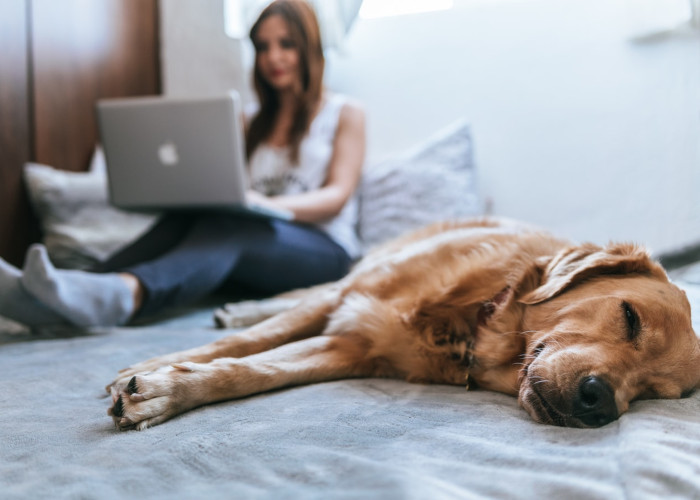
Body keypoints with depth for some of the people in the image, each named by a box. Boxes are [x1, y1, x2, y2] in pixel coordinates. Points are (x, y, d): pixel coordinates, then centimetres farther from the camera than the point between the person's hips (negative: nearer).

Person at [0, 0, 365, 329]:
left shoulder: (345, 113, 12)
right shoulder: (254, 122, 26)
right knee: (185, 218, -28)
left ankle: (125, 293, -65)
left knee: (228, 225, -36)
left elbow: (338, 196, -3)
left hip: (321, 251, -4)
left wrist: (267, 204, -23)